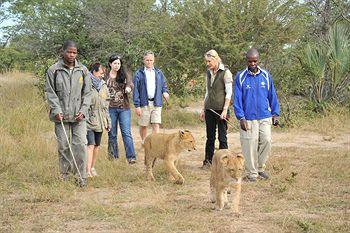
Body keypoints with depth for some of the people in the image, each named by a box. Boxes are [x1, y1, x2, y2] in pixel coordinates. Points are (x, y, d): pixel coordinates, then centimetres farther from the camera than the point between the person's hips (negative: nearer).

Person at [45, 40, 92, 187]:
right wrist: (57, 110, -10)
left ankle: (81, 176, -1)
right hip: (61, 115, -1)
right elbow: (50, 92, 0)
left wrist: (83, 110, -4)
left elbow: (87, 92, 7)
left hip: (79, 115, 1)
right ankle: (64, 174, 17)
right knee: (63, 146, 5)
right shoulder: (53, 70, 0)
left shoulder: (83, 70, 6)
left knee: (80, 145, -6)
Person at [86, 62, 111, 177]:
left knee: (97, 146, 11)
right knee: (90, 145, -14)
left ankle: (92, 168, 23)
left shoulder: (103, 85, 13)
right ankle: (88, 170, -18)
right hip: (89, 119, -7)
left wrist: (107, 121, 17)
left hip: (100, 120, 7)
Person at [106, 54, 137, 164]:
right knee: (112, 134, 7)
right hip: (111, 108, 0)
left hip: (124, 108, 0)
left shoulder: (124, 75, 6)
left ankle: (131, 157, -9)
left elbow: (130, 84, -9)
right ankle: (113, 157, 16)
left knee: (127, 133, -6)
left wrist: (128, 88, -31)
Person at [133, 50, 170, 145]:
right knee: (143, 125, 8)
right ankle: (143, 143, 26)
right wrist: (137, 105, -8)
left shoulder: (159, 73, 12)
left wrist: (165, 92, -5)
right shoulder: (139, 74, 2)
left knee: (156, 125, -8)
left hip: (156, 103, 2)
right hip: (144, 104, -1)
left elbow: (164, 86, 19)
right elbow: (136, 90, -1)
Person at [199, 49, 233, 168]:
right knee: (210, 136, 10)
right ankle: (208, 160, 17)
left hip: (221, 109, -6)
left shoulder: (225, 72, -7)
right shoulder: (208, 73, 13)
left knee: (222, 137, -1)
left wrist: (225, 110, -16)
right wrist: (203, 109, 16)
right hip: (210, 109, 6)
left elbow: (229, 93, -10)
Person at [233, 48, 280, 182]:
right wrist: (241, 117, -10)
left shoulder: (266, 75, 4)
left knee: (266, 141, -2)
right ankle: (252, 173, 11)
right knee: (250, 146, -1)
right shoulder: (241, 77, -3)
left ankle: (260, 167, 18)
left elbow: (272, 95, 10)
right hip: (249, 118, -2)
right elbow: (237, 99, -3)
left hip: (265, 117, 2)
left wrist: (275, 114, 6)